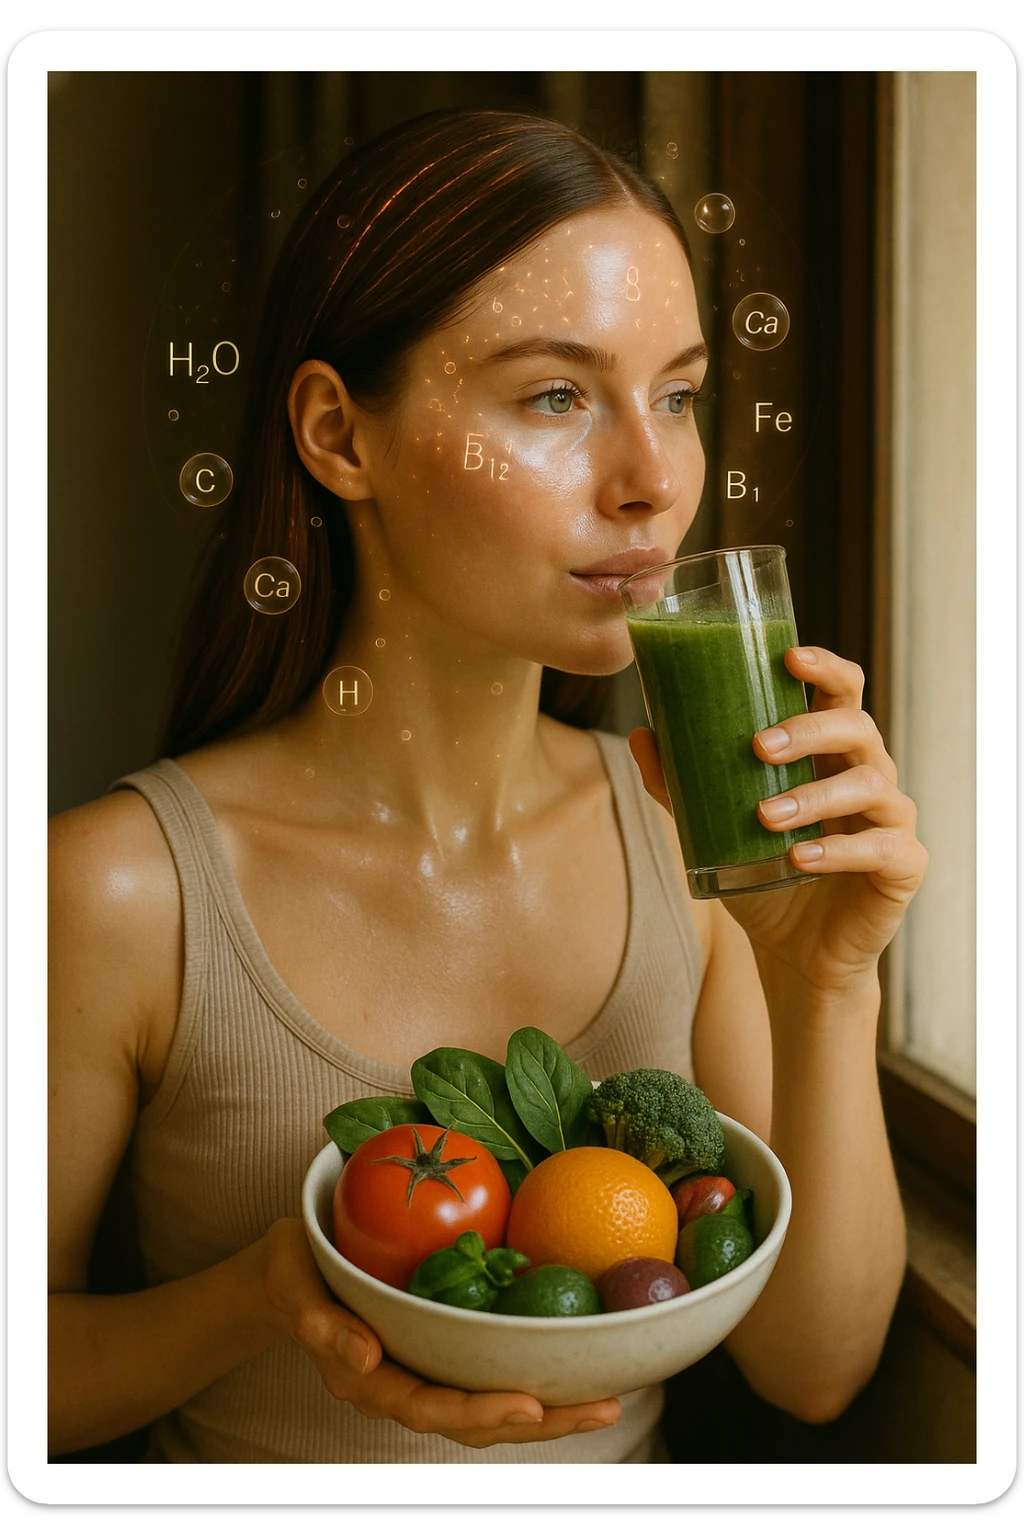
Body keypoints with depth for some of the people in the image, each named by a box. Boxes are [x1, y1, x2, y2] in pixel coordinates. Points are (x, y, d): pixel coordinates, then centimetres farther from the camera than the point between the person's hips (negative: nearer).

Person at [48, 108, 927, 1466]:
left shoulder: (692, 834, -6)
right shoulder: (122, 888, -16)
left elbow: (812, 1373, -4)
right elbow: (28, 1376, -5)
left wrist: (827, 986, -17)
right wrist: (262, 1301, -22)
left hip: (641, 1464, 2)